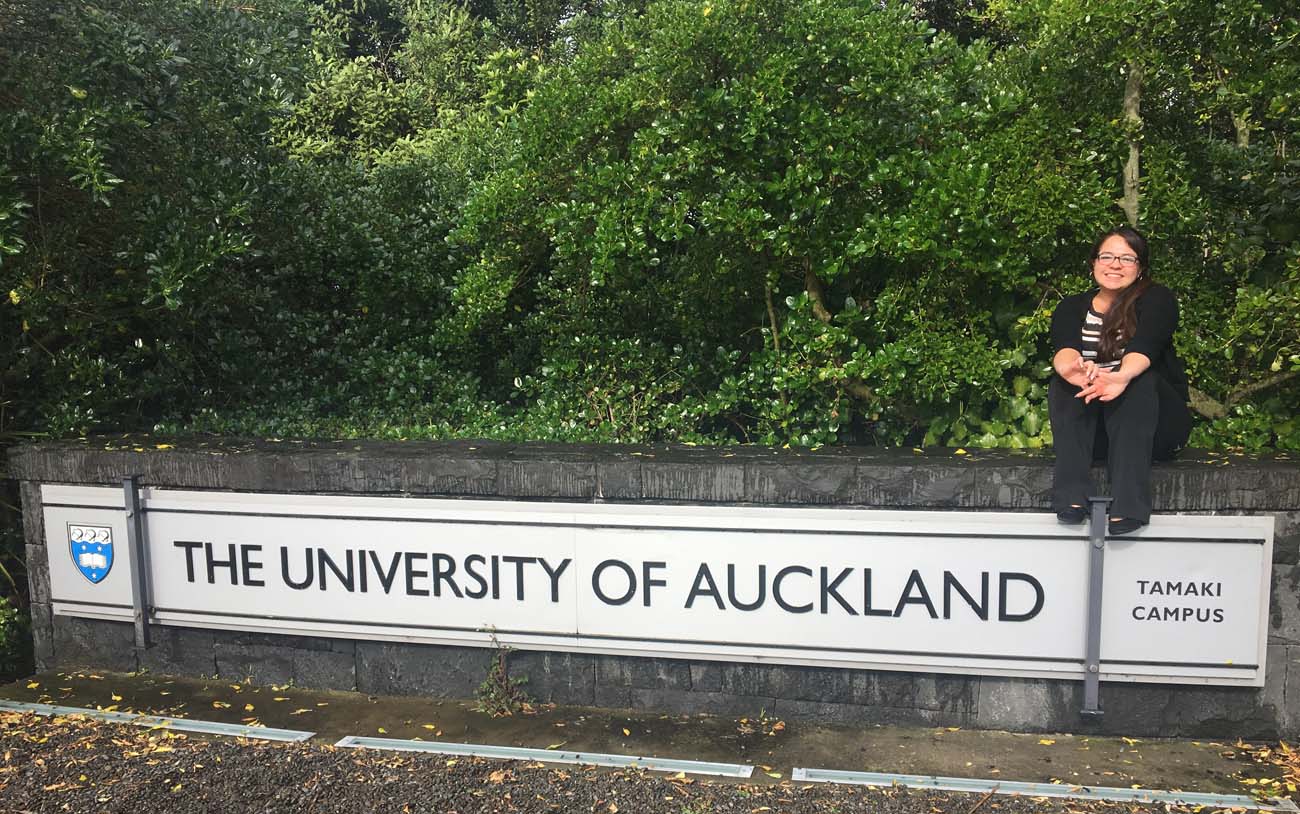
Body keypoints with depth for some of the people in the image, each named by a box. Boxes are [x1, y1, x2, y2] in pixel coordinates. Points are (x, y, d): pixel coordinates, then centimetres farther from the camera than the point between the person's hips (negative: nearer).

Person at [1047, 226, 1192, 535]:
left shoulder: (1157, 299, 0)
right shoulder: (1071, 308, 8)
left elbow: (1143, 346, -22)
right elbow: (1064, 349, -16)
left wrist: (1123, 375, -47)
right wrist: (1071, 368, -42)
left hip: (1154, 426, -2)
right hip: (1090, 432, 2)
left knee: (1140, 381, -31)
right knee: (1061, 384, -25)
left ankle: (1129, 504, -43)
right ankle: (1071, 496, -38)